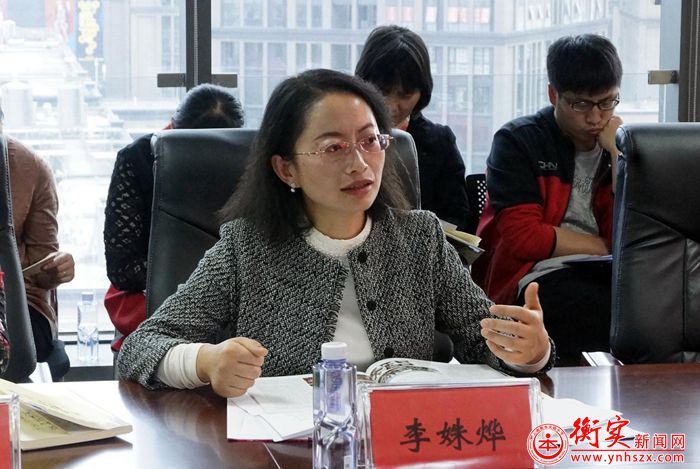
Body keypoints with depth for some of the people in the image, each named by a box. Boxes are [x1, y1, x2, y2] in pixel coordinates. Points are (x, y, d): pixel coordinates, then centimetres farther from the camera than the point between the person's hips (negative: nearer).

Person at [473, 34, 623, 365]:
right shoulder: (518, 142, 4)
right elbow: (523, 238, -8)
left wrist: (617, 154, -2)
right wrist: (603, 247, -1)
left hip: (605, 277, 5)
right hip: (538, 279, -4)